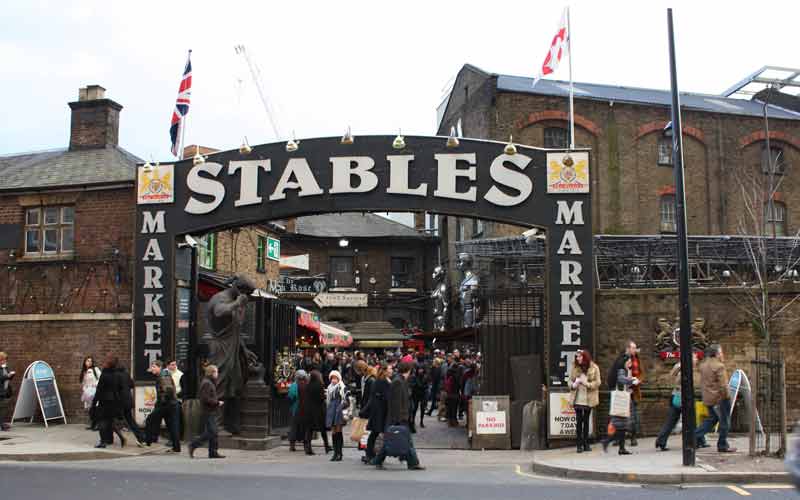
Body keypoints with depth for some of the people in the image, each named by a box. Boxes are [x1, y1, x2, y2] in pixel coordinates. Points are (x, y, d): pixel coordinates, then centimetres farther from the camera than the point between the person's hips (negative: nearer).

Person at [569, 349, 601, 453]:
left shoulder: (594, 368, -1)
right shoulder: (574, 367, 6)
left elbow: (597, 382, -4)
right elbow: (570, 380, 12)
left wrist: (587, 383, -18)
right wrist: (573, 385, -10)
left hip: (588, 399, -1)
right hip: (577, 398, 1)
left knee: (586, 421, 8)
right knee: (579, 421, -1)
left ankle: (586, 444, 16)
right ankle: (579, 444, 4)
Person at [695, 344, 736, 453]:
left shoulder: (703, 366, 9)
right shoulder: (719, 366, -17)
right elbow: (722, 385, -19)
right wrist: (727, 396, -9)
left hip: (708, 398, 8)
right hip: (720, 398, -8)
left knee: (711, 419, 21)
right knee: (724, 422, 4)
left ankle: (697, 437, 11)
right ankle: (722, 446, 8)